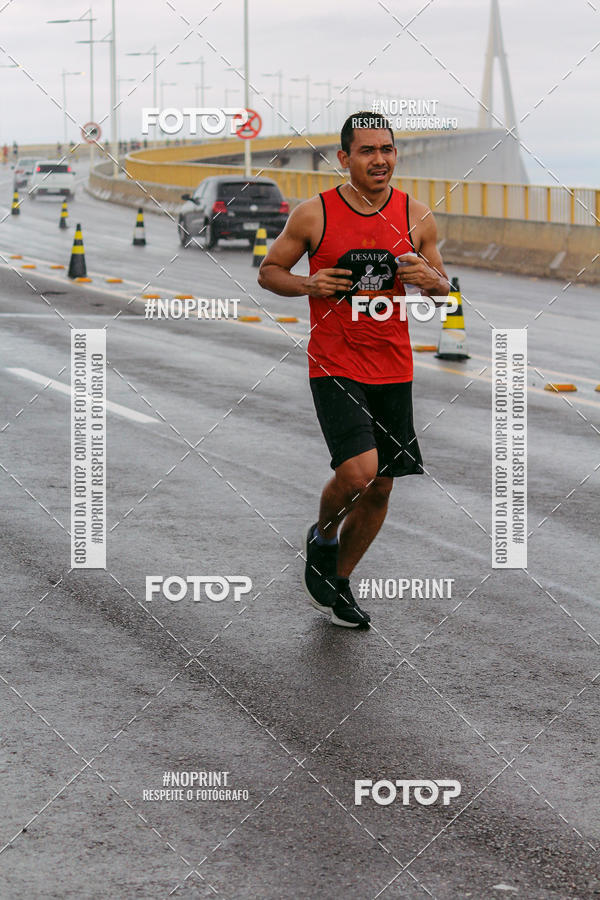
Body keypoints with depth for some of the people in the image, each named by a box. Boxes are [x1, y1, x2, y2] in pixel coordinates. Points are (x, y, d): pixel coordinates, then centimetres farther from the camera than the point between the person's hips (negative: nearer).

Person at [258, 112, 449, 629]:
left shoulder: (416, 218, 1)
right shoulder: (315, 215, -7)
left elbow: (443, 289, 13)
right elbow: (269, 272, 3)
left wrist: (430, 280, -11)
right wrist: (310, 285, -16)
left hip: (394, 368, 4)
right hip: (335, 366, -4)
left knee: (380, 486, 8)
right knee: (357, 470, -22)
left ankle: (338, 585, 28)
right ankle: (322, 536, 11)